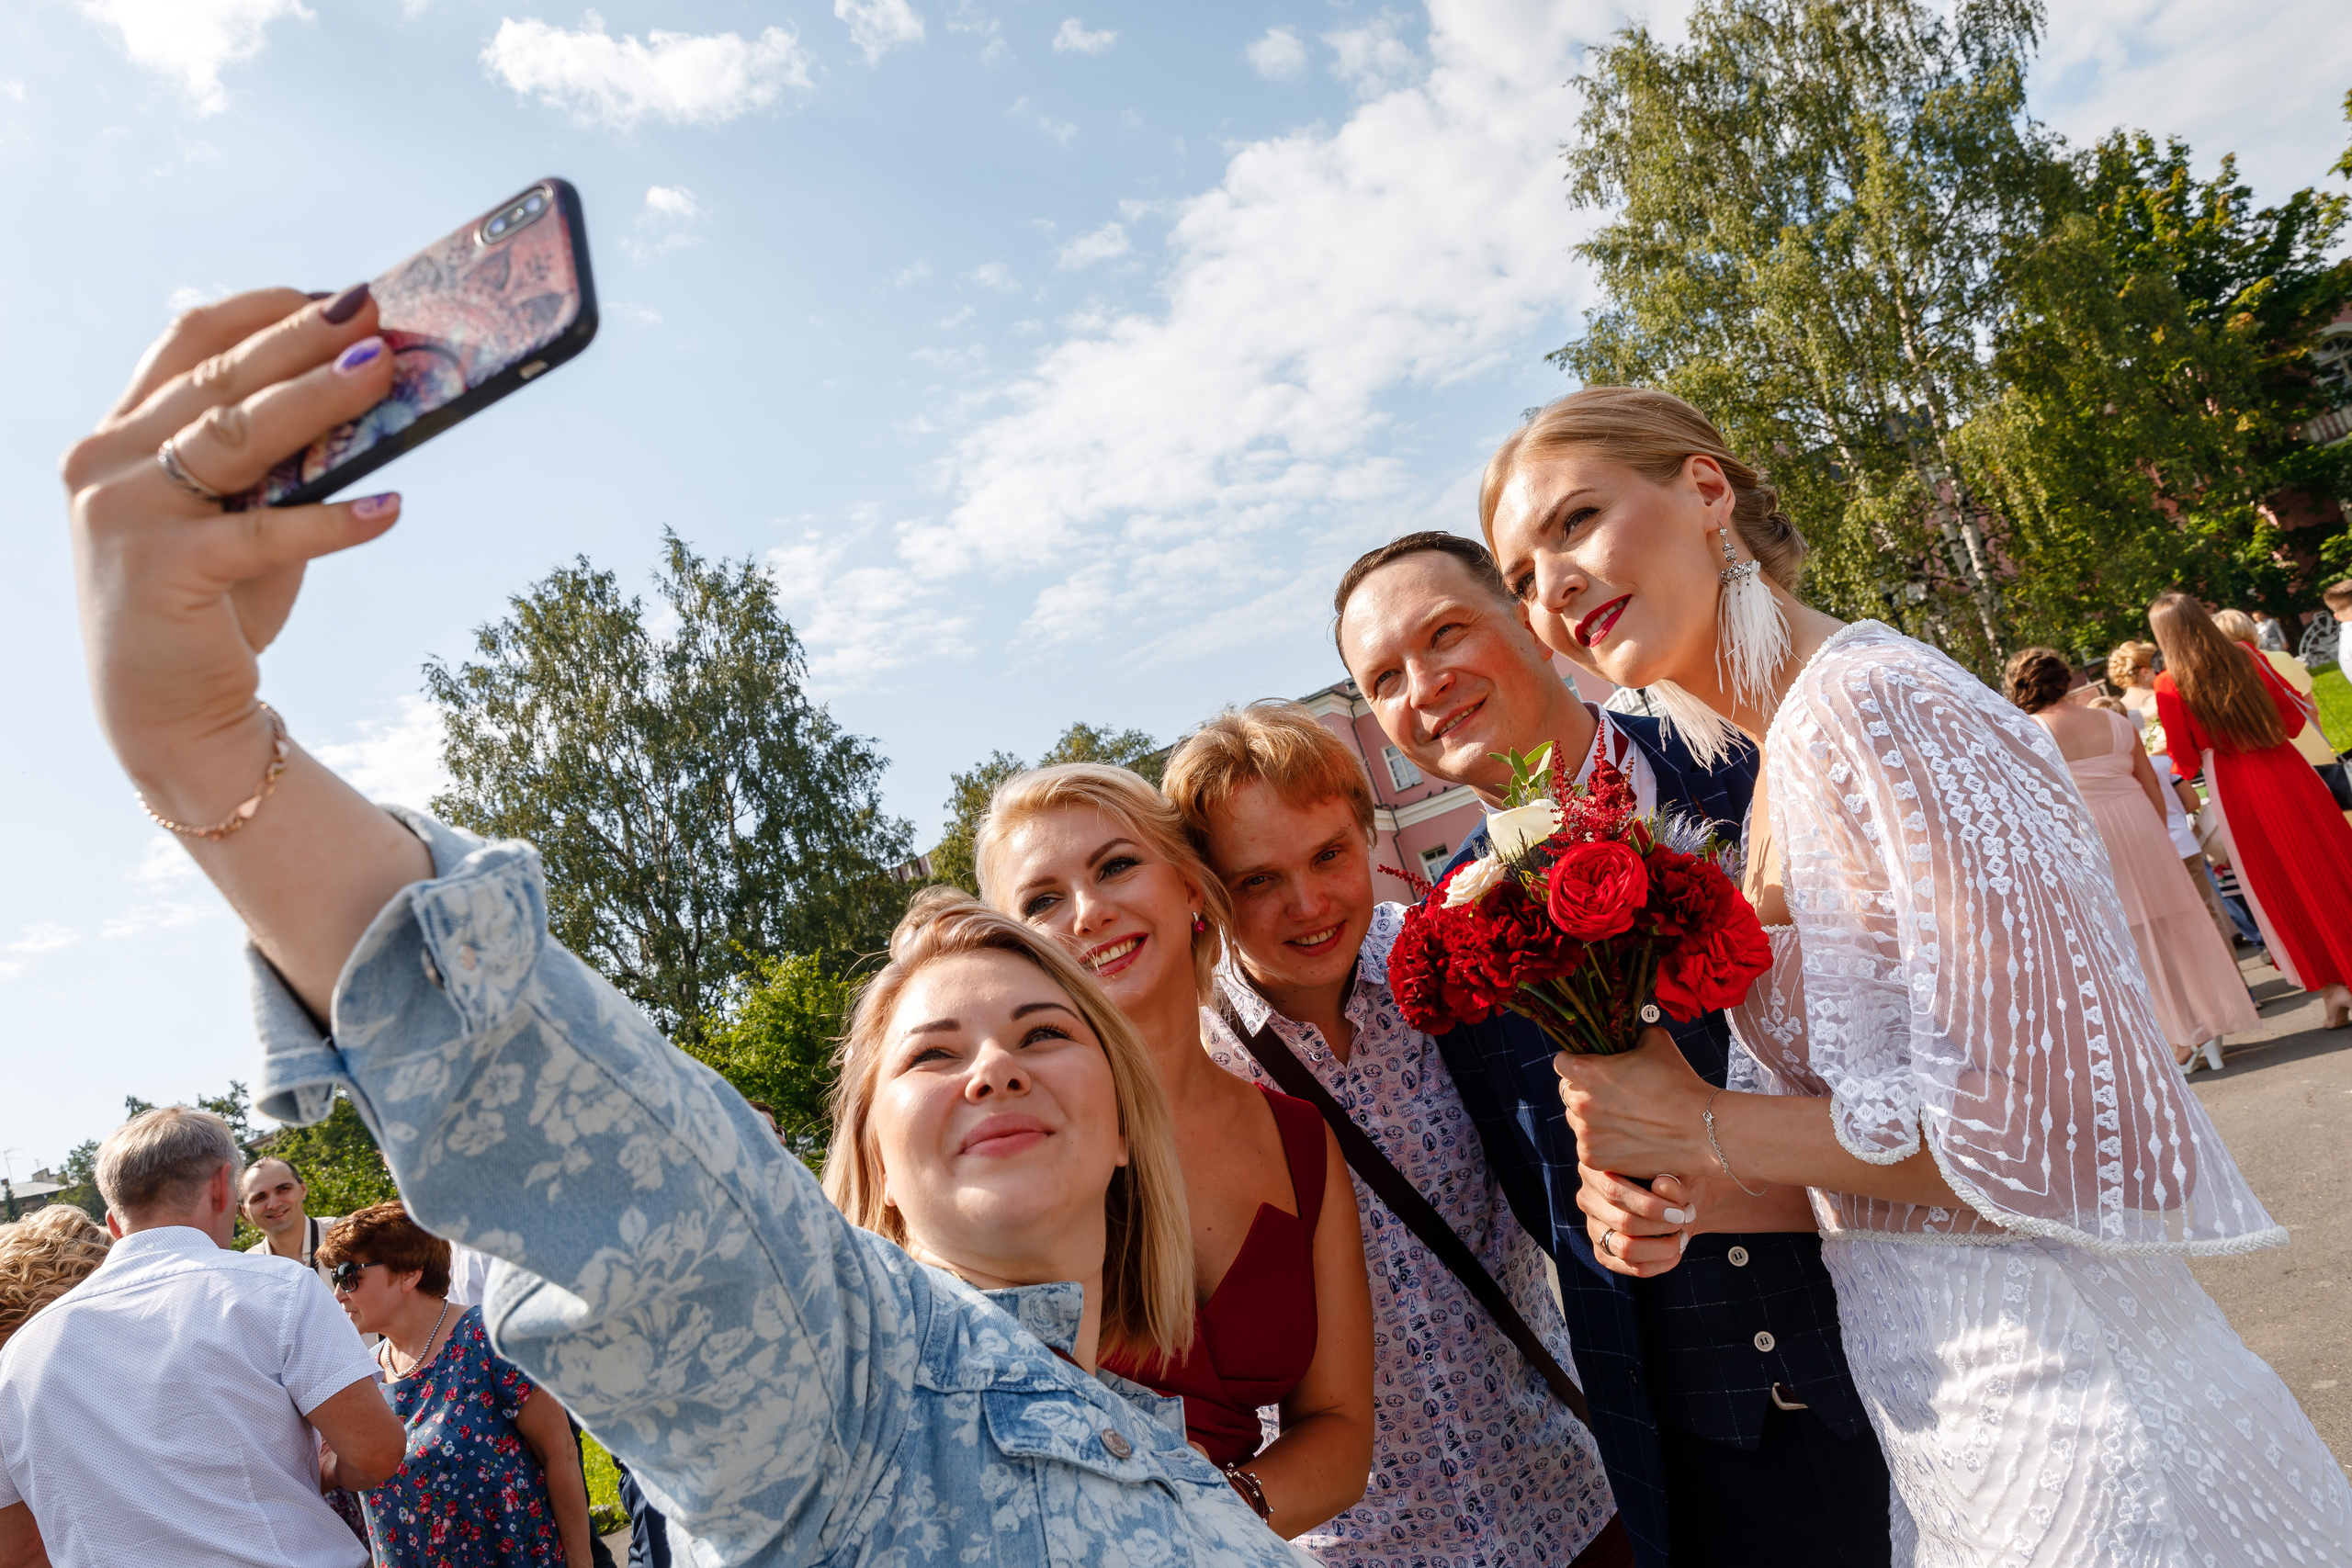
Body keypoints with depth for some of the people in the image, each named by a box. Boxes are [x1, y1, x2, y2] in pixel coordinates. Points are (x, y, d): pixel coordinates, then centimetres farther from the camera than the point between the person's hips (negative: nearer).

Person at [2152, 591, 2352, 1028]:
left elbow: (2185, 760, -6)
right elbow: (2295, 715, 5)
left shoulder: (2169, 685, -12)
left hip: (2233, 790, -2)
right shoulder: (2245, 657, -3)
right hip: (2283, 769, 3)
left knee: (2281, 889, 9)